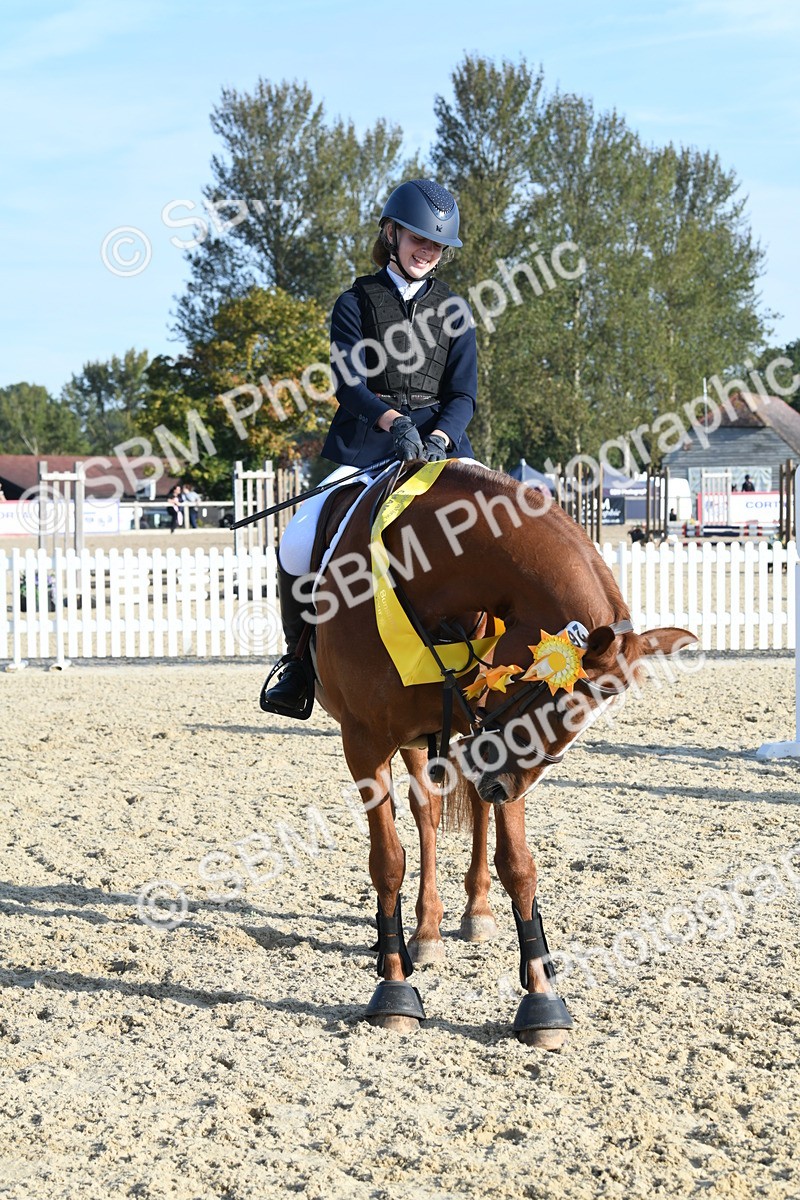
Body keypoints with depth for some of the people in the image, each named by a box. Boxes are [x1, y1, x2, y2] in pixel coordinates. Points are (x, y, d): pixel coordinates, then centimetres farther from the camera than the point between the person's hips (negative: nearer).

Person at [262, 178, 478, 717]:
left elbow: (464, 394, 5)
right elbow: (349, 382, -9)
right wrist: (393, 421, -29)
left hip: (438, 444, 1)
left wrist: (438, 438, -17)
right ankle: (300, 664, 0)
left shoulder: (453, 309, 13)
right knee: (297, 547, -19)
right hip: (365, 445, -1)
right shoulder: (356, 303, 6)